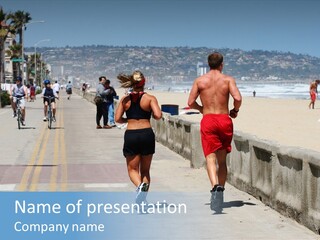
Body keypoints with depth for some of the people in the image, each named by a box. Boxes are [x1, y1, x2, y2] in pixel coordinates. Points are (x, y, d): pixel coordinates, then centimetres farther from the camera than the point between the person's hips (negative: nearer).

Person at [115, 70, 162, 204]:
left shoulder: (125, 100, 5)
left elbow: (117, 119, 1)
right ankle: (142, 199, 4)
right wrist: (151, 116, 8)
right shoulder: (150, 98, -1)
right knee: (145, 170, 14)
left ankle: (139, 185, -22)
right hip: (147, 134, 0)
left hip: (130, 135, 0)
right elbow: (158, 116, -14)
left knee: (132, 169, 10)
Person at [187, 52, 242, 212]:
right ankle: (220, 190, 14)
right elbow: (238, 98, -11)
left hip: (208, 120, -1)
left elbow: (190, 102, 0)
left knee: (210, 157, -8)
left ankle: (216, 187, -33)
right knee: (222, 159, 13)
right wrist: (235, 110, 8)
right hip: (225, 120, 1)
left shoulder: (200, 80, 4)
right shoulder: (228, 79, 2)